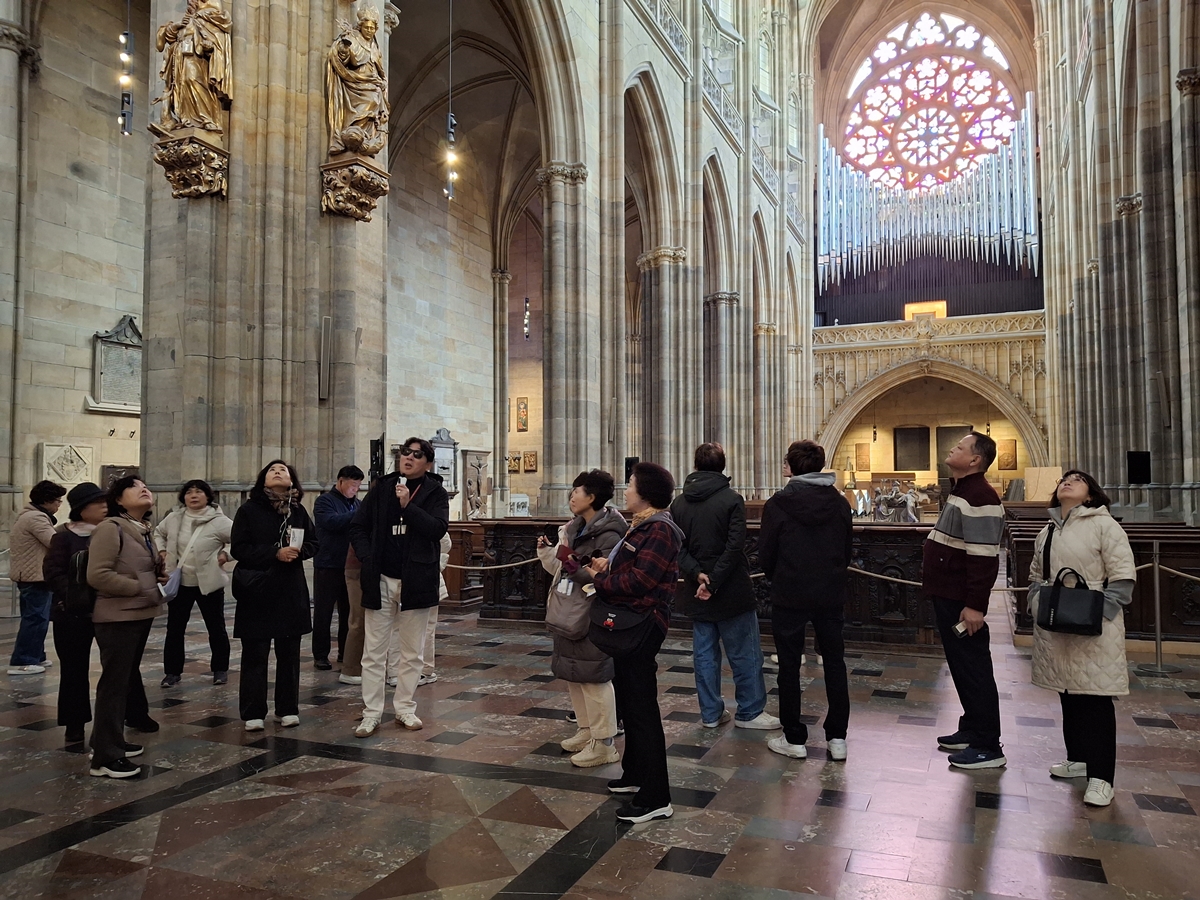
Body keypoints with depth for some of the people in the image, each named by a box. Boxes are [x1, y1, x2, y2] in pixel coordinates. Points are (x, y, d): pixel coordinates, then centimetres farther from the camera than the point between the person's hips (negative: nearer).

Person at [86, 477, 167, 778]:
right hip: (117, 618, -9)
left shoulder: (143, 530, 13)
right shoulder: (110, 529, -14)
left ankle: (110, 741, 29)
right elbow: (97, 575, -23)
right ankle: (106, 756, 0)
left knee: (127, 679, 17)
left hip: (141, 615, 10)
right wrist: (141, 588, -20)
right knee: (114, 683, -6)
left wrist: (159, 576, 5)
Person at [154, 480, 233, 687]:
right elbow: (158, 533, 21)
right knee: (174, 629, 10)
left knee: (216, 628, 9)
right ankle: (172, 671, 23)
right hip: (179, 582, 3)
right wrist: (162, 551, 7)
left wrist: (226, 554, -17)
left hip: (209, 583, -3)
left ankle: (220, 669, 24)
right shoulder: (174, 518, 1)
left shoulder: (219, 521, -14)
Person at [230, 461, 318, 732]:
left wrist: (298, 551, -12)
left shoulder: (299, 511, 7)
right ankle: (253, 713, 12)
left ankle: (287, 709, 20)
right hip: (257, 591, -3)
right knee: (255, 655, 3)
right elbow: (239, 548, -8)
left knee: (289, 653, 9)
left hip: (291, 592, 3)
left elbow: (313, 543, 10)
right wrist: (275, 553, -18)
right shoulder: (249, 509, -3)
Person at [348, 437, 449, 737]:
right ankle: (371, 714, 12)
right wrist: (368, 559, -5)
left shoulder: (435, 492, 0)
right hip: (380, 580, 2)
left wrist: (408, 505, -19)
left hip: (416, 581, -1)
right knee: (374, 651, 4)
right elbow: (358, 527, 8)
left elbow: (438, 529, -14)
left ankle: (405, 708, 21)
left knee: (411, 652, 9)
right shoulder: (382, 488, 6)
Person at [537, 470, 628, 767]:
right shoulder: (574, 530, 13)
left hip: (592, 617, -10)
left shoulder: (608, 533, -17)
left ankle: (603, 743, 7)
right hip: (569, 614, 10)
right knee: (572, 674, 18)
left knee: (594, 678, -4)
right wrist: (547, 551, 8)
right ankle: (586, 730, 32)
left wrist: (576, 567, -30)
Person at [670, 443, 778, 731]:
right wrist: (714, 581, -16)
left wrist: (697, 574, -10)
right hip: (732, 590, -5)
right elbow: (735, 546, -18)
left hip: (696, 592, 5)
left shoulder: (678, 503, 4)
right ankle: (750, 712, 15)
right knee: (744, 654, 7)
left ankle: (711, 713, 18)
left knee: (704, 654, 12)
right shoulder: (732, 499, -10)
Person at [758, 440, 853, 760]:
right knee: (835, 664, 15)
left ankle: (794, 739, 15)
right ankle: (837, 738, 19)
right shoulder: (840, 503, 0)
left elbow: (765, 556, -8)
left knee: (789, 667, 8)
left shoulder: (778, 504, -12)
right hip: (831, 595, 4)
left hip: (789, 596, -3)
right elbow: (848, 550, 7)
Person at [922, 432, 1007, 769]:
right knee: (960, 666, 17)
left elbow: (984, 558, -24)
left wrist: (975, 605, -25)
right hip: (947, 596, 11)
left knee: (973, 669, -3)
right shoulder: (960, 491, 15)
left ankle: (988, 748, 6)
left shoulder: (979, 497, -19)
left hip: (962, 602, -10)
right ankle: (972, 730, 28)